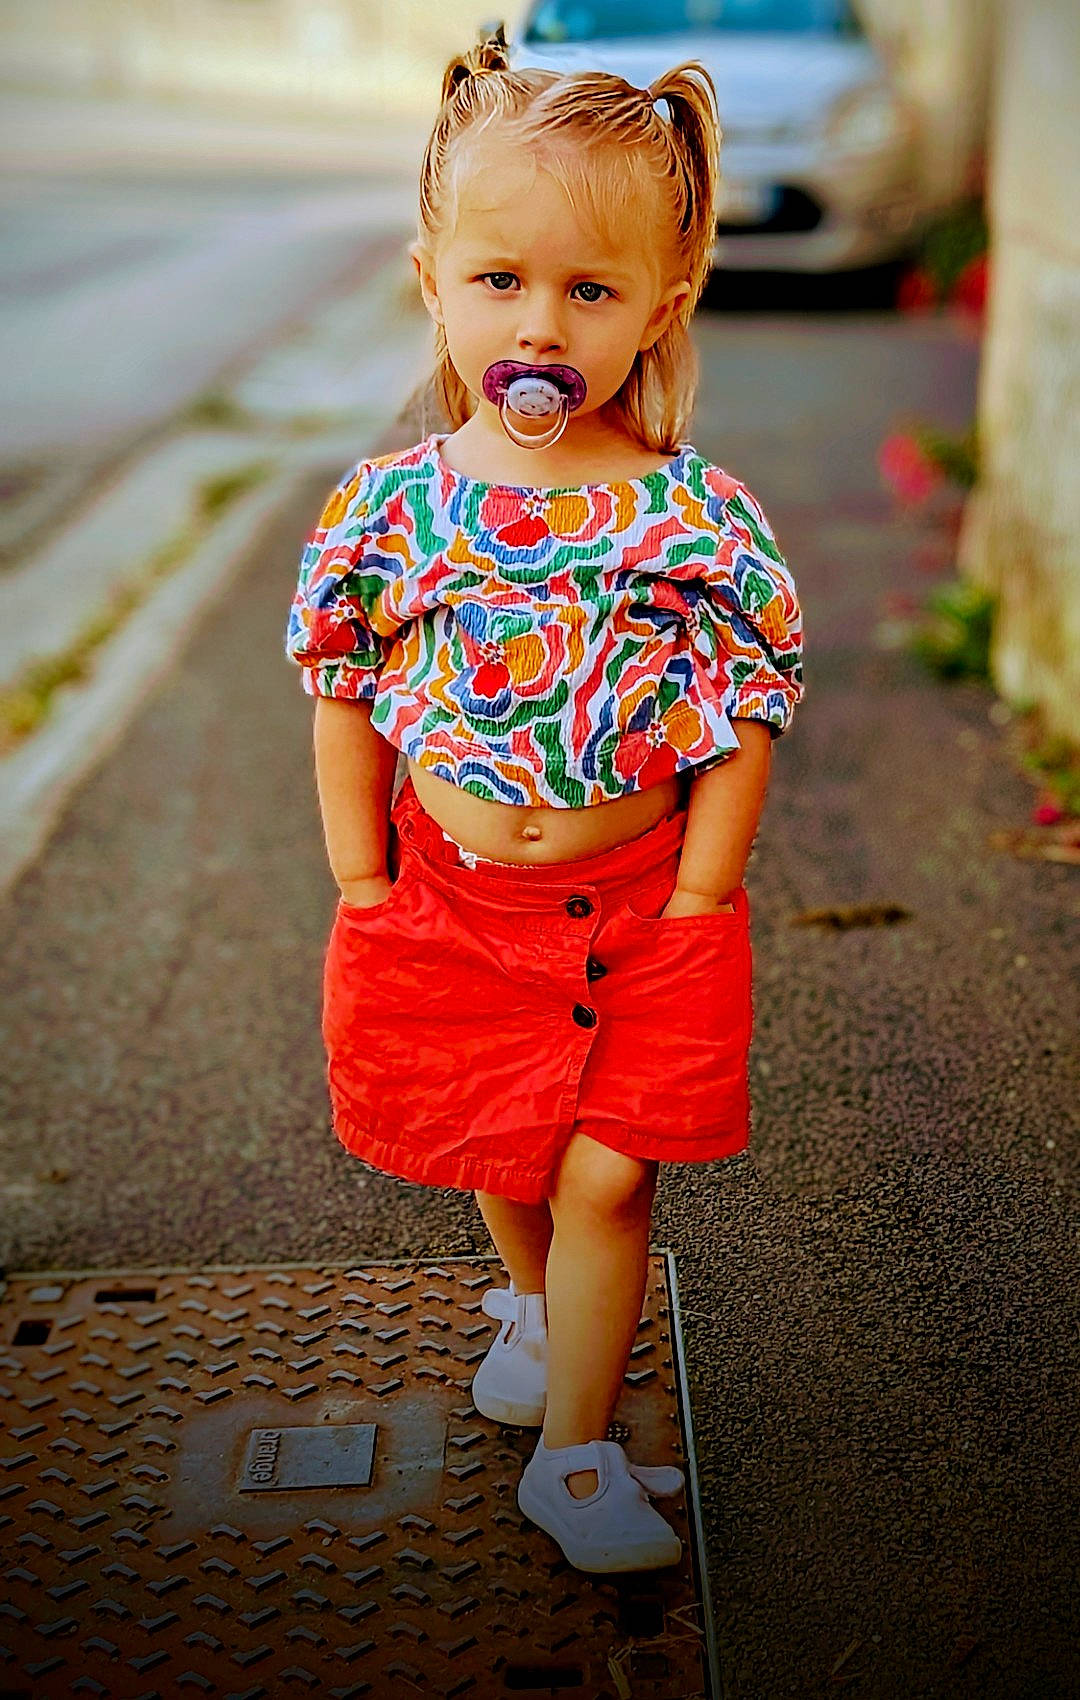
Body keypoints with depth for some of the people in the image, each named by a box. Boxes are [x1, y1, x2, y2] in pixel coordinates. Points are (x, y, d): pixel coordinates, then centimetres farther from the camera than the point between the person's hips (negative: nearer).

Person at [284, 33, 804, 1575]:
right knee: (493, 1148, 19)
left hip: (641, 907, -2)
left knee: (607, 1175, 1)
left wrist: (689, 904, -10)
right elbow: (346, 701, 2)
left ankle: (577, 1450, 21)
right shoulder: (389, 509, -8)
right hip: (448, 900, 2)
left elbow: (745, 726, -7)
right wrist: (364, 891, 0)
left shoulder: (702, 521, -12)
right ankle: (536, 1298, 52)